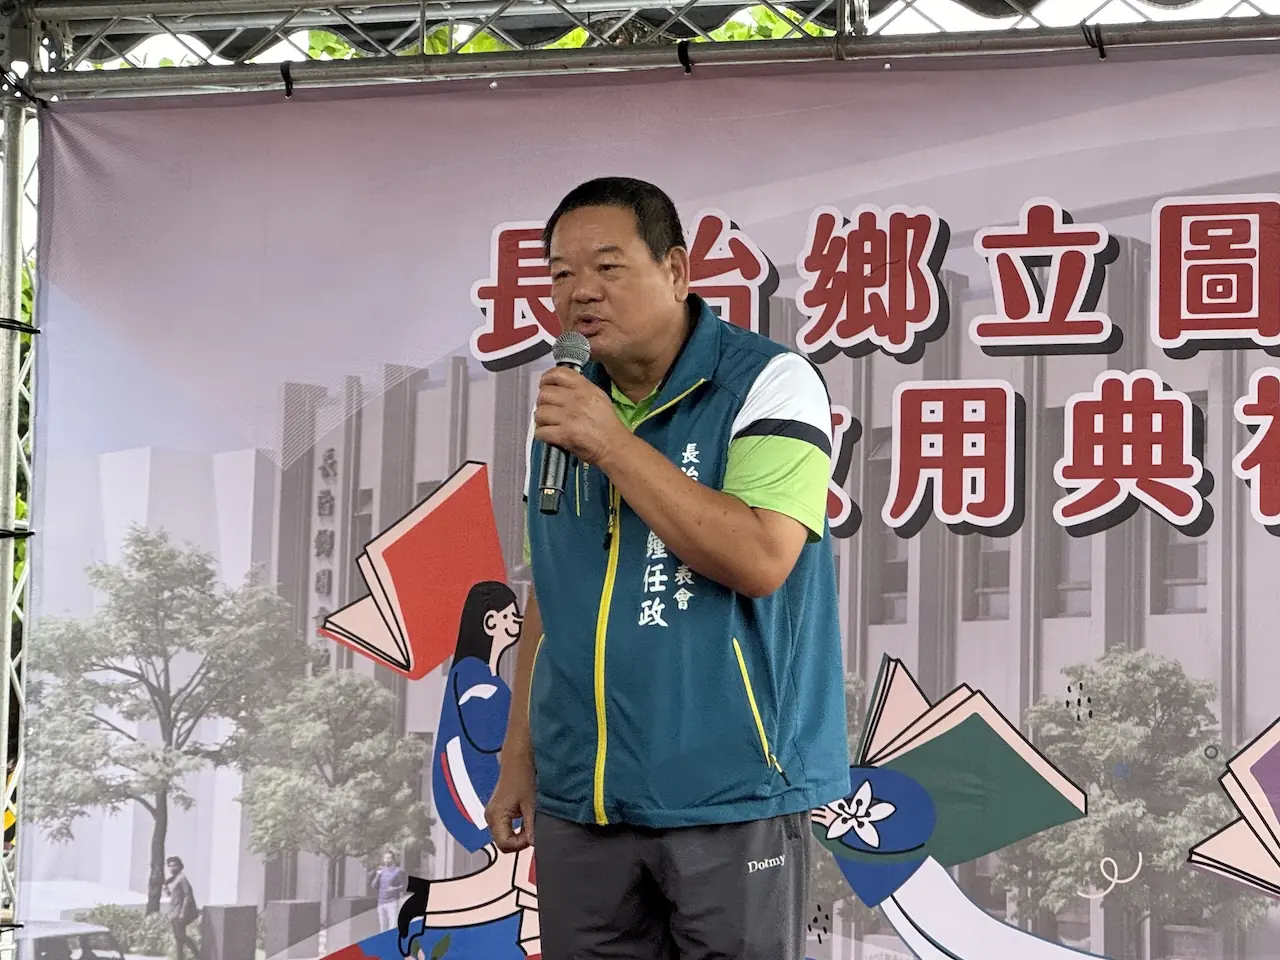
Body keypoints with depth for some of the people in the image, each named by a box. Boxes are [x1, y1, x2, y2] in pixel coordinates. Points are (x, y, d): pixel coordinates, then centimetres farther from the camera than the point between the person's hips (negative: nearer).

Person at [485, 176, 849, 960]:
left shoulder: (769, 383, -8)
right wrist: (520, 756, 13)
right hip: (580, 801, 6)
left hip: (732, 796, -5)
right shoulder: (565, 408, 11)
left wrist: (613, 446, -18)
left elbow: (759, 560, -21)